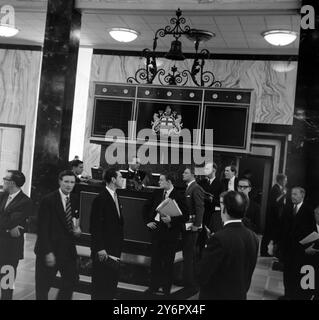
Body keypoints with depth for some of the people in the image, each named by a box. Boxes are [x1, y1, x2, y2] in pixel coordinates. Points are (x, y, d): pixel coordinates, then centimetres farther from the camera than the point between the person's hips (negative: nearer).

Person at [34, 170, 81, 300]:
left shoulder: (75, 200, 4)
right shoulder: (48, 200, -13)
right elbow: (42, 228, -14)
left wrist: (77, 229, -6)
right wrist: (48, 252, -18)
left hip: (68, 250, 5)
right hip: (50, 250, -5)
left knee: (72, 281, 6)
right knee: (43, 286, 7)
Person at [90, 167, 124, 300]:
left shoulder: (115, 197, 12)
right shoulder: (100, 199, -15)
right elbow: (95, 227, -17)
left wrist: (119, 247, 13)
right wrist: (100, 249, -20)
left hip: (115, 251, 9)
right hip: (104, 253, -9)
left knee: (112, 285, 14)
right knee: (100, 287, 0)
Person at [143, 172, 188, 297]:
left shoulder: (179, 196, -9)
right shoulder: (157, 194, 7)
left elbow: (185, 216, -11)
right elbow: (147, 208, 19)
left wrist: (171, 220, -21)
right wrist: (148, 221, 7)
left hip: (170, 230, -5)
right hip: (156, 228, 5)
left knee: (168, 261, 5)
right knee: (155, 259, 11)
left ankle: (166, 288, 20)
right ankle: (154, 286, 25)